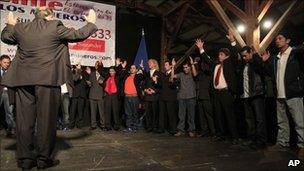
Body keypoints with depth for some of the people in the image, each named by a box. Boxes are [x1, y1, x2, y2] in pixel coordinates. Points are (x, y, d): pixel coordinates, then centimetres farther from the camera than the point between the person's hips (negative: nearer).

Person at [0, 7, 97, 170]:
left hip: (23, 80, 5)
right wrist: (91, 22, 20)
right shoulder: (55, 27, -3)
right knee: (46, 118, 3)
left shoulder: (20, 28, 11)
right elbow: (79, 35, 4)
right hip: (47, 79, -4)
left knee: (24, 119, 9)